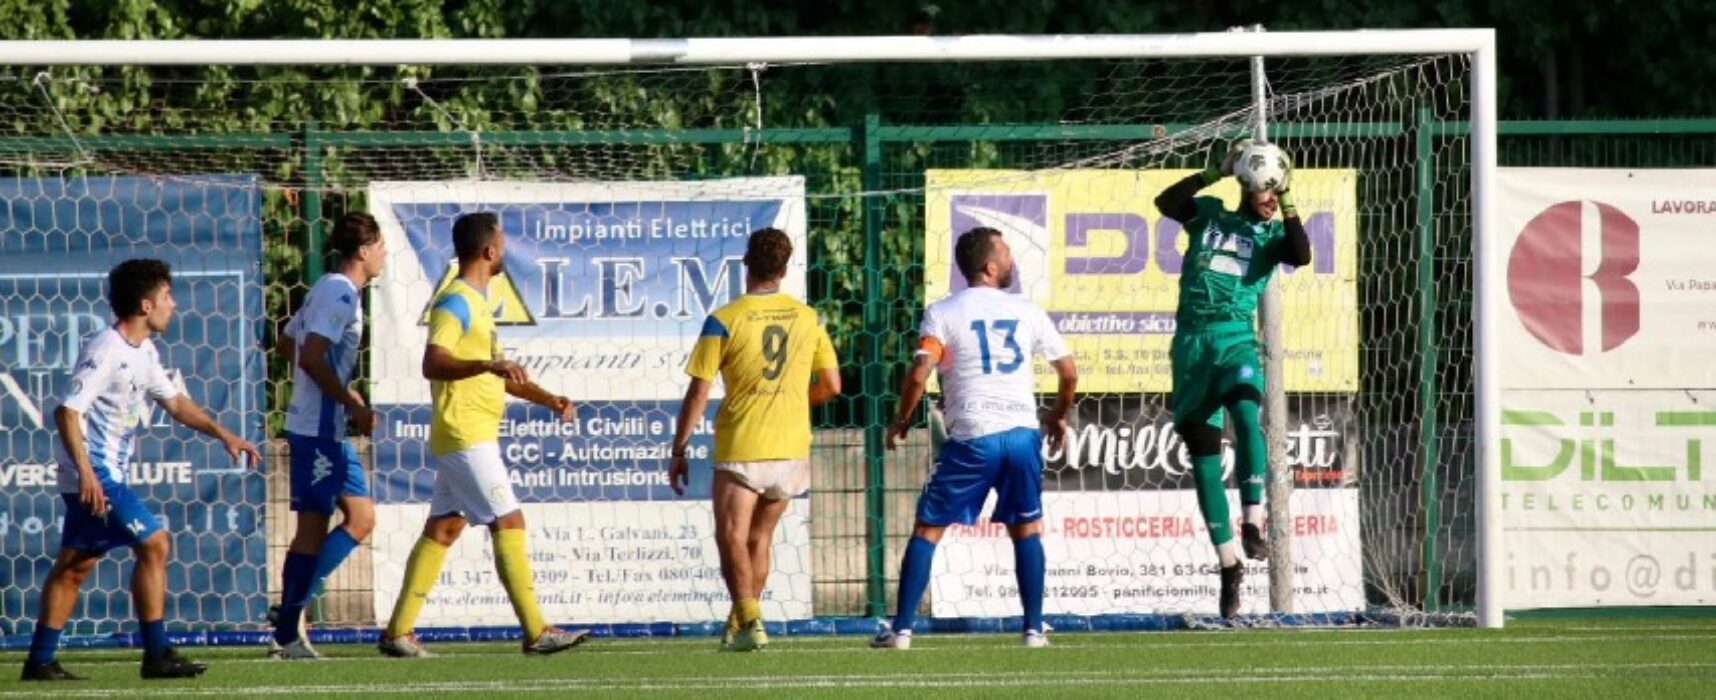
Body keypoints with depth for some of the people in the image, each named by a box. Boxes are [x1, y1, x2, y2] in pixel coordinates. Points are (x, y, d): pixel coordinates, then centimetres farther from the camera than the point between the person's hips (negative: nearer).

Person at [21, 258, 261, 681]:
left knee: (76, 564, 11)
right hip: (94, 474, -10)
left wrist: (223, 435, 17)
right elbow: (67, 411, -22)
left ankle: (41, 660, 14)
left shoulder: (144, 353, 13)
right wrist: (85, 472, -29)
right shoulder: (105, 351, -17)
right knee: (153, 544, -11)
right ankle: (157, 655, -8)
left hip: (106, 474, 10)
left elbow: (174, 402, 25)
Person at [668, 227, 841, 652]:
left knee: (732, 538, -2)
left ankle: (750, 622, -20)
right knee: (759, 538, 17)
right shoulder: (807, 318, 4)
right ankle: (739, 625, 21)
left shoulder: (724, 321, -8)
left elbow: (698, 393, -8)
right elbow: (831, 386, 9)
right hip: (791, 449, 4)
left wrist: (678, 451, -1)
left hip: (740, 449, -4)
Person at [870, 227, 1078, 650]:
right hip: (1023, 433, 2)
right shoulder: (1027, 312, 10)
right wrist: (1059, 416, 31)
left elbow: (919, 375, -11)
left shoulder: (943, 313, 1)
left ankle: (901, 630, 2)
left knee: (927, 530, 6)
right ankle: (1034, 629, 14)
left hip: (972, 439, -2)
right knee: (1026, 530, 18)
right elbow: (1069, 372, 13)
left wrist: (901, 420, 6)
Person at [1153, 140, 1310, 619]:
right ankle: (1229, 566, 7)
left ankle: (1253, 524, -33)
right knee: (1203, 458, 1)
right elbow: (1166, 202, -3)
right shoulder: (1209, 215, 13)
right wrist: (1217, 173, -9)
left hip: (1236, 340, -1)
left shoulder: (1272, 234, 12)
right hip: (1192, 341, 1)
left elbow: (1301, 255, -7)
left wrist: (1286, 200, -7)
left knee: (1245, 412, -33)